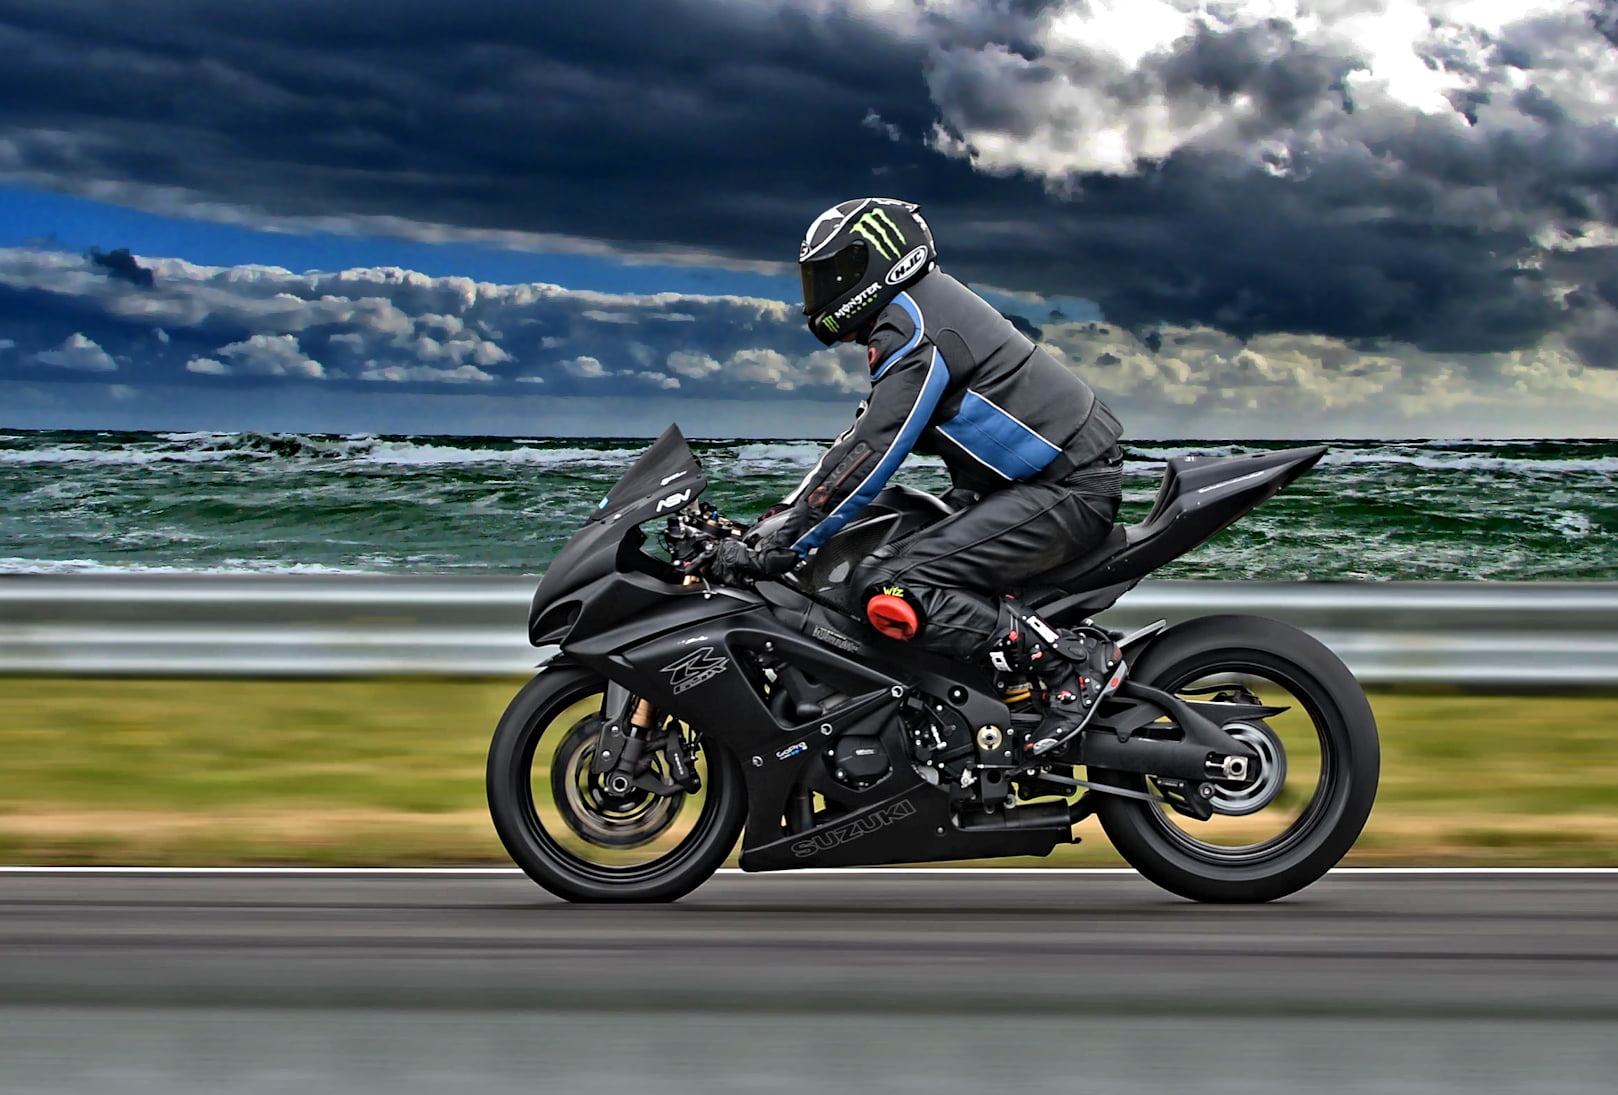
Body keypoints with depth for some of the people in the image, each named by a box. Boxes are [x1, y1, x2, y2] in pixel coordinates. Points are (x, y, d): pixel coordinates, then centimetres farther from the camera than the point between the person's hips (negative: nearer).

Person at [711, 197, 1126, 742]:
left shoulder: (915, 331, -13)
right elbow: (859, 437, 23)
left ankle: (1072, 659, -19)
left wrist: (777, 550, -17)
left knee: (891, 593, -21)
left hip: (1065, 490, -11)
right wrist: (781, 517, 19)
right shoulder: (922, 307, 18)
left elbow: (869, 457, -20)